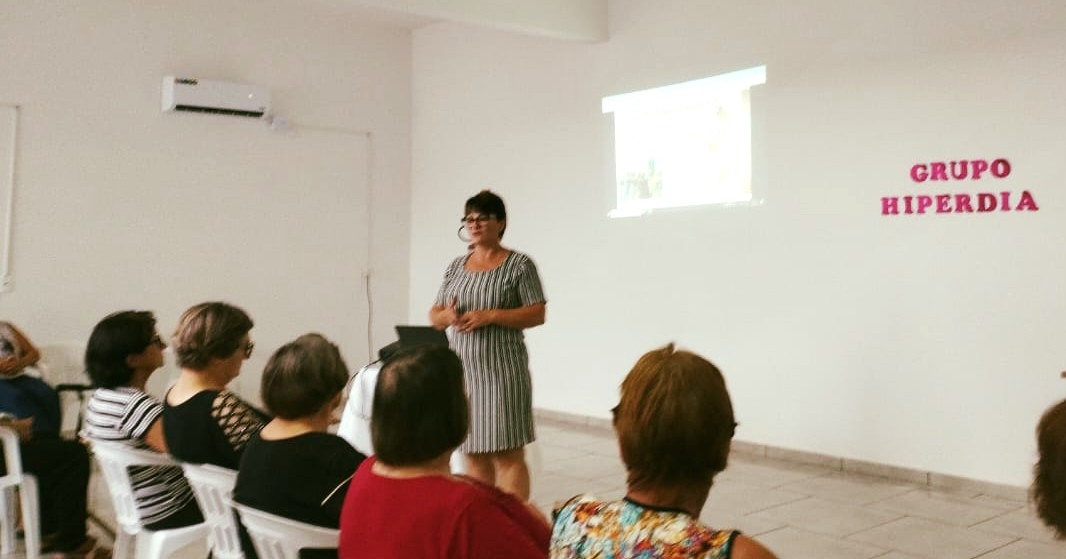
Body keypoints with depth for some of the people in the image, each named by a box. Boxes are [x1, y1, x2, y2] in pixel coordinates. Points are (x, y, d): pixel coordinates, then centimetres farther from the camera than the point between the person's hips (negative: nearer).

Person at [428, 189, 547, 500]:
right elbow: (434, 314, 15)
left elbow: (537, 314, -7)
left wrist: (489, 316, -18)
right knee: (473, 453, 8)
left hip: (501, 370, -5)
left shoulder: (520, 265, -1)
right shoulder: (456, 267, 14)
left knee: (507, 454, -7)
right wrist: (446, 315, -10)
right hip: (462, 368, 5)